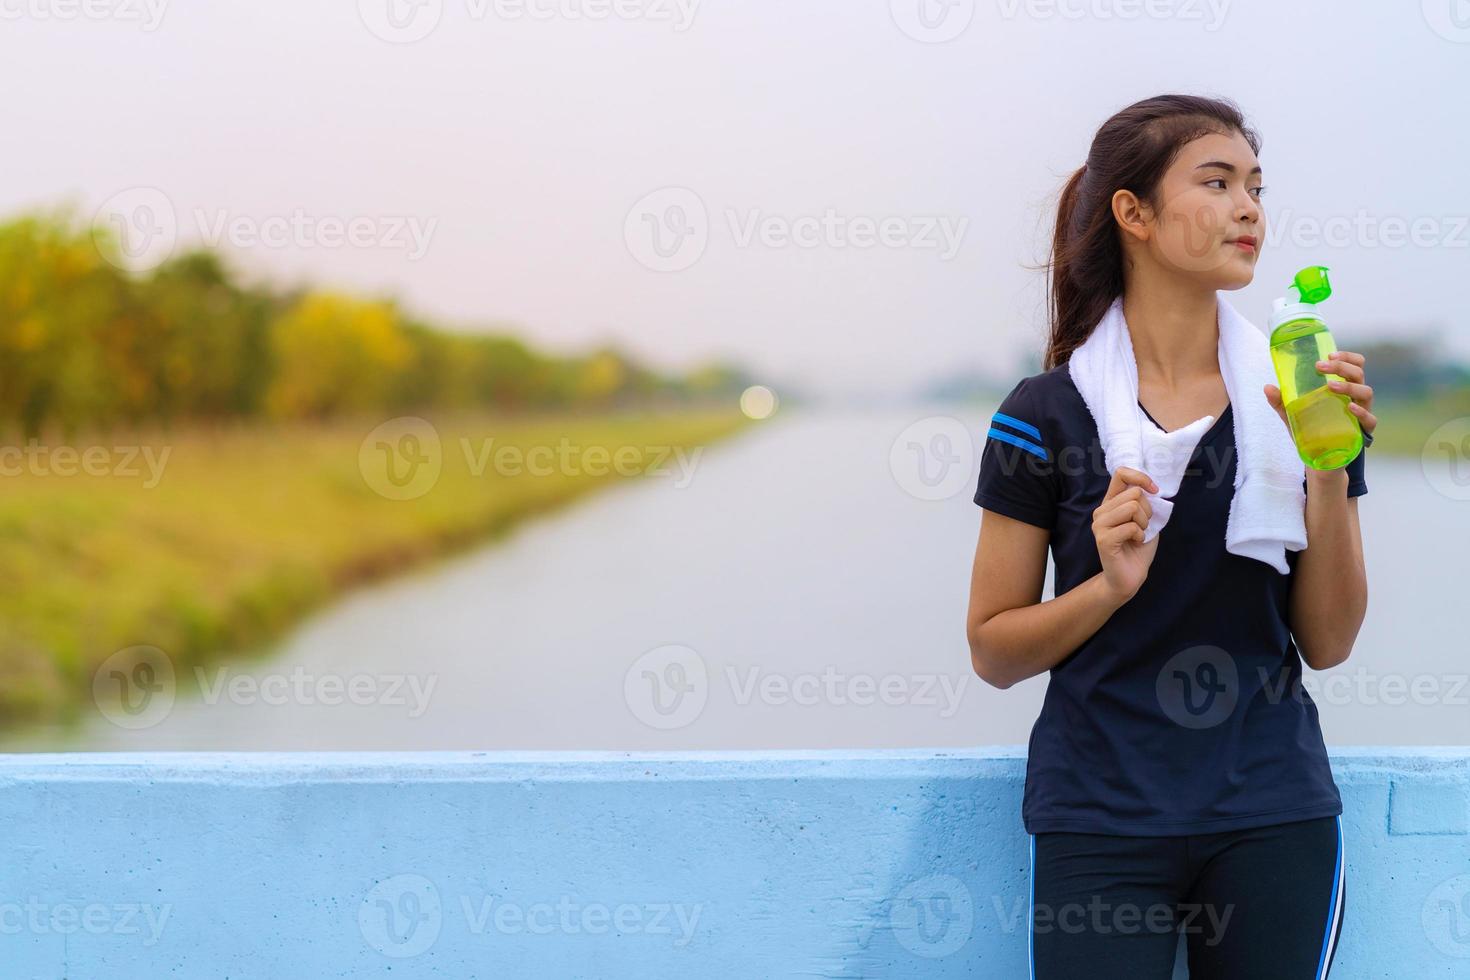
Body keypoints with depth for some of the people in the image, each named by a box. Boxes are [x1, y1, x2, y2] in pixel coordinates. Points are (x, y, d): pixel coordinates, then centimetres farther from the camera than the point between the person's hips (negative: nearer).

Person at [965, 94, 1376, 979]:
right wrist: (1112, 583, -17)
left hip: (1274, 812, 2)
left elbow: (1327, 642, 1)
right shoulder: (1050, 413, -5)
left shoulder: (1297, 395, 3)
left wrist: (1328, 476, -11)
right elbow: (994, 652, -1)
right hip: (1102, 821, -2)